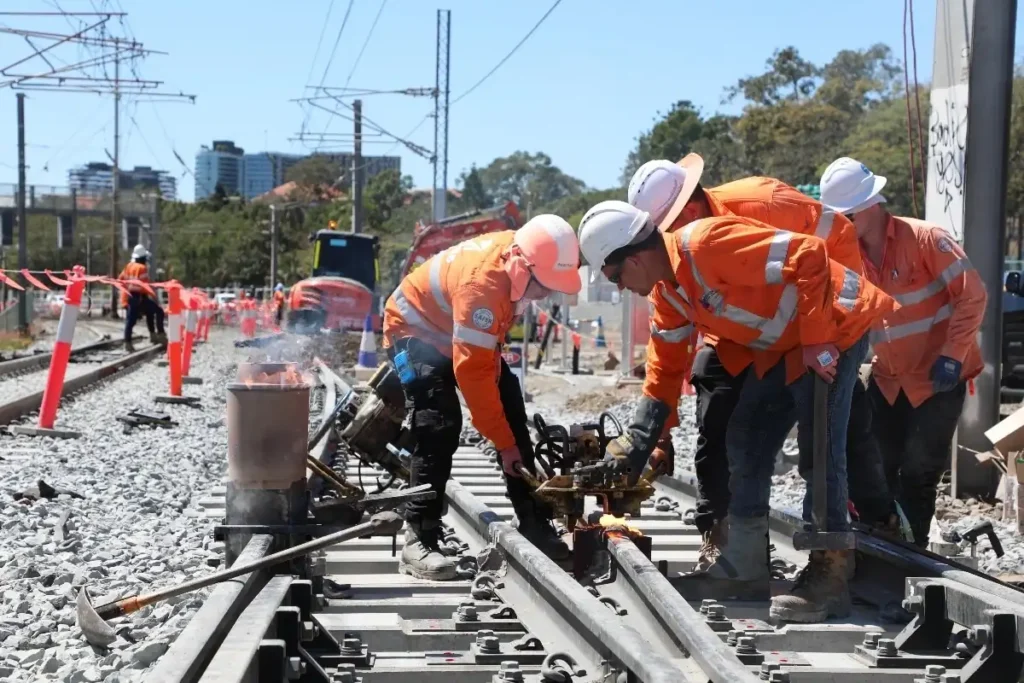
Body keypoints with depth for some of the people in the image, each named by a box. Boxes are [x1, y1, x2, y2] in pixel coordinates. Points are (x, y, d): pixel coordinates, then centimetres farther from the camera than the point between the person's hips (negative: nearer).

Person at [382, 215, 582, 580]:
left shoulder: (522, 257, -15)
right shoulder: (482, 282, -39)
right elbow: (472, 373, -36)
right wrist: (504, 443, -31)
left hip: (465, 333, 8)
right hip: (416, 329, -8)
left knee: (513, 417, 0)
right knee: (440, 427, -24)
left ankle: (535, 525, 7)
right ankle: (419, 542, -20)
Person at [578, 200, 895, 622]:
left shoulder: (708, 244, -30)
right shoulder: (666, 290, 2)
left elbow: (810, 257, -31)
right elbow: (665, 366, 10)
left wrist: (816, 340, -26)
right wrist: (636, 446, 6)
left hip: (833, 328, -10)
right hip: (782, 346, 10)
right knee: (746, 443, 11)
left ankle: (828, 577, -6)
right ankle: (746, 565, 20)